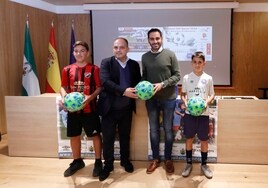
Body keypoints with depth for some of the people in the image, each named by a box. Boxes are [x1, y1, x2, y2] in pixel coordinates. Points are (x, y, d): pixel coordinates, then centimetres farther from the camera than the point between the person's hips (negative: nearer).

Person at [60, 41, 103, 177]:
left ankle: (98, 162, 23)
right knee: (74, 136, 14)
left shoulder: (94, 69, -6)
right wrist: (64, 97, -11)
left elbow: (99, 87, -7)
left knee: (95, 135, 6)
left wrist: (90, 97, -23)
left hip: (89, 109, -4)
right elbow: (63, 87, 9)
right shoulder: (67, 70, 4)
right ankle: (77, 161, 34)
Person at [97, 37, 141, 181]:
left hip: (126, 108, 3)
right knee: (108, 137, 7)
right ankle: (108, 165, 23)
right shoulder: (106, 62, -6)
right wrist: (123, 91, -31)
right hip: (110, 108, -2)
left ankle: (125, 160, 37)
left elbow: (138, 82, 9)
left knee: (125, 136, 18)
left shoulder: (134, 64, 5)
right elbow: (105, 81, -20)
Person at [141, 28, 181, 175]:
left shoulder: (170, 55, -6)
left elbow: (177, 75, -6)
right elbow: (144, 76, 10)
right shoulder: (145, 57, 4)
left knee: (168, 129, 8)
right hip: (151, 99, 3)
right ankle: (155, 159, 26)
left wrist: (162, 84, -18)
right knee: (154, 130, 11)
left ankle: (168, 159, 24)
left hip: (168, 98, -2)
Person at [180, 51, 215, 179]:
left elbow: (212, 94, 6)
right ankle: (189, 164, 25)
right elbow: (183, 94, 6)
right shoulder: (187, 78, 0)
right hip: (189, 113, 0)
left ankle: (204, 164, 25)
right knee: (189, 138, 10)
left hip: (203, 113, 0)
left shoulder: (208, 78, 0)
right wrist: (185, 102, -13)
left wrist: (207, 102, -14)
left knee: (204, 139, 8)